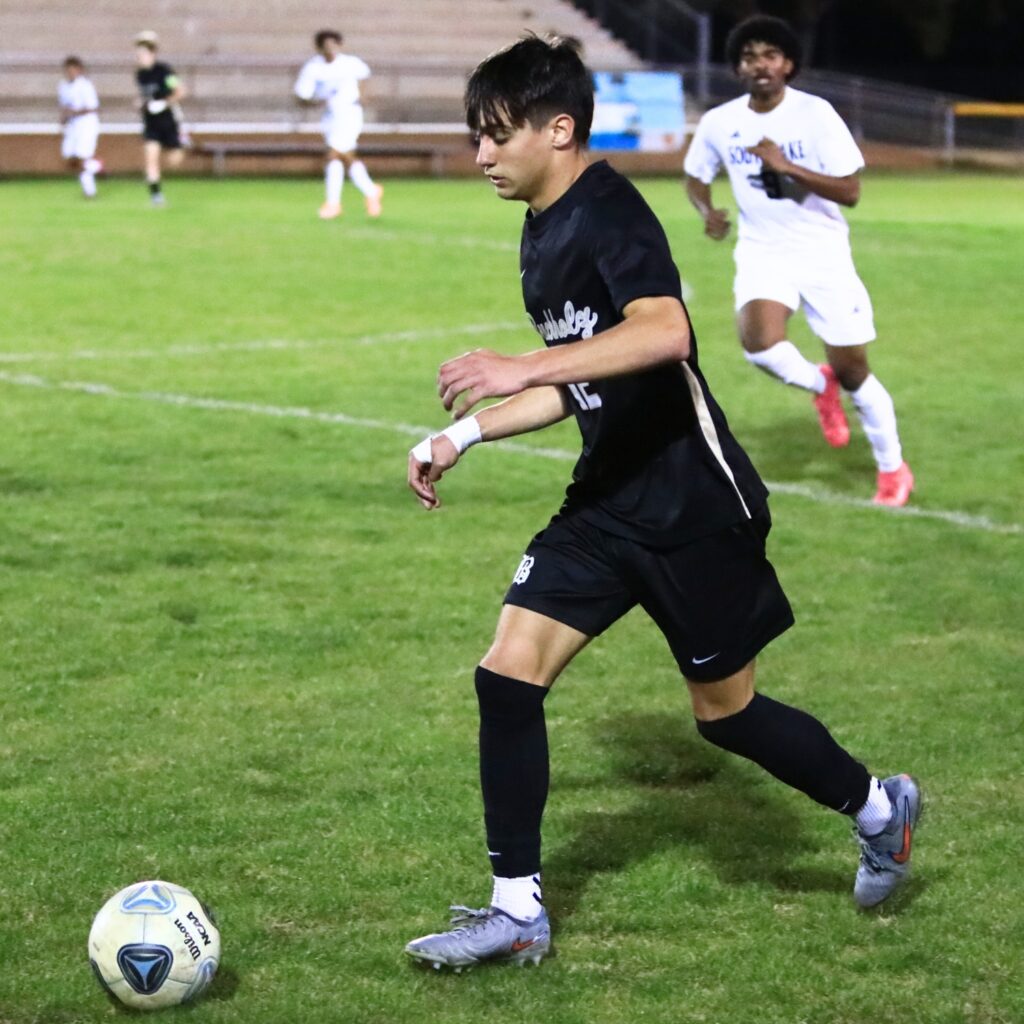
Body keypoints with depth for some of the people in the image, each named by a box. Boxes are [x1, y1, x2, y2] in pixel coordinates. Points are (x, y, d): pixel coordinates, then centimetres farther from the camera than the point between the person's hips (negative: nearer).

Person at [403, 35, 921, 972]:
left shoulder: (609, 215, -18)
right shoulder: (543, 237, 11)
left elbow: (665, 333, -37)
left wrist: (523, 367, -41)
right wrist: (462, 438, 18)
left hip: (693, 501, -8)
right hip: (609, 502, 9)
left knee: (726, 710, 6)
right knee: (508, 674, -4)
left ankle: (878, 808, 32)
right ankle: (518, 910, 3)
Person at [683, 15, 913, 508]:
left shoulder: (815, 113, -13)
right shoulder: (719, 123, -4)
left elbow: (850, 192, -16)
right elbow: (695, 177, 14)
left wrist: (786, 166, -26)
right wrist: (707, 211, -8)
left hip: (822, 251, -2)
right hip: (762, 251, 2)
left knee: (852, 370, 3)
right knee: (760, 343, -27)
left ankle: (893, 470, 24)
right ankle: (819, 385, 8)